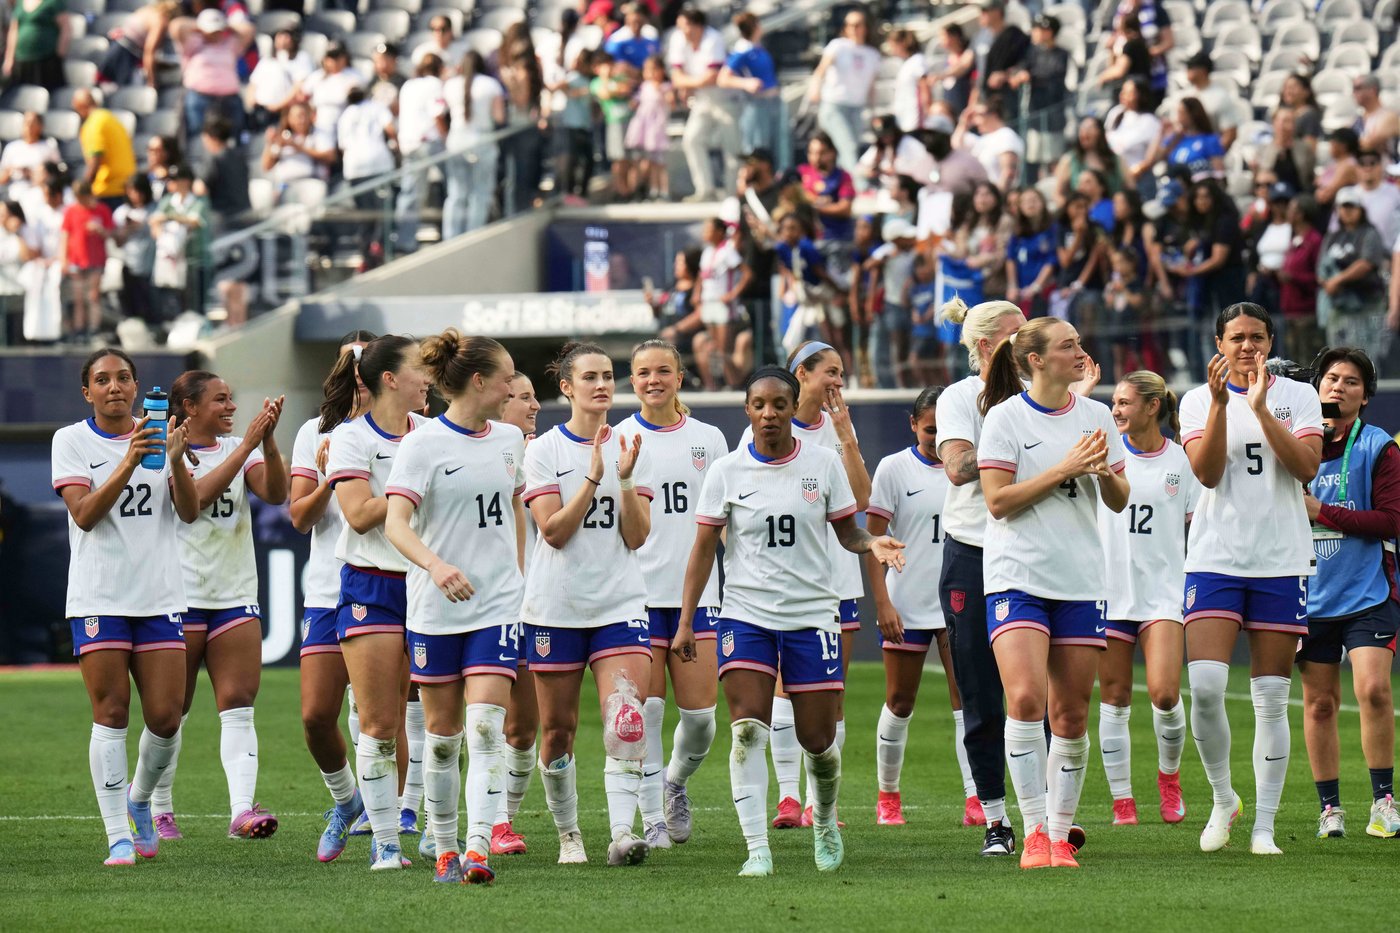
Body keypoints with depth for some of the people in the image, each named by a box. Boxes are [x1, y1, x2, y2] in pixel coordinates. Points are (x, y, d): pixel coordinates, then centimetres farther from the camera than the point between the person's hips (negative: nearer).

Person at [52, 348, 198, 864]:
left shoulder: (159, 436, 9)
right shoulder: (71, 440, 1)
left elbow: (190, 512, 0)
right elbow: (84, 513, -12)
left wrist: (176, 460, -18)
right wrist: (129, 462, -23)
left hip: (159, 598, 3)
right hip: (98, 599, -3)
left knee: (166, 716, -3)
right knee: (111, 713, -7)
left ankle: (139, 800, 25)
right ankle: (118, 836, -2)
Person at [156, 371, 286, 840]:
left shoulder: (239, 448, 10)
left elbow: (275, 493, -4)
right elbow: (196, 496, -21)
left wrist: (268, 440, -19)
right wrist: (248, 443, -23)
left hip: (236, 595, 4)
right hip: (180, 594, -4)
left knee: (238, 705, -8)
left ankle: (243, 810, -18)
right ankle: (158, 810, 17)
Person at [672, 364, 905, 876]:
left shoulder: (824, 463, 2)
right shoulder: (727, 471, 1)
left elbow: (847, 531, 7)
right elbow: (703, 549, 4)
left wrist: (873, 543, -17)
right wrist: (685, 621, -1)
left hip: (812, 613, 0)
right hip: (746, 615, 0)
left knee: (817, 738, 2)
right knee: (748, 728, -16)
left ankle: (825, 823, 32)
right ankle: (757, 849, -15)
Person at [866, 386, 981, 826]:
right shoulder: (893, 469, -3)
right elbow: (872, 540, -3)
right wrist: (882, 602, -10)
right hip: (907, 606, -2)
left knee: (968, 700, -9)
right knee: (900, 702, 7)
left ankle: (976, 799, -14)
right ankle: (888, 796, 23)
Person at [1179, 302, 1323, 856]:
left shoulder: (1298, 397, 5)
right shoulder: (1198, 400, 6)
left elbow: (1306, 467, -10)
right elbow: (1207, 472, -9)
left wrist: (1261, 408, -17)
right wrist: (1220, 402, -18)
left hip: (1281, 561, 0)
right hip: (1215, 558, 0)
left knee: (1272, 701, 0)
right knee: (1204, 685, -16)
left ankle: (1264, 826, 5)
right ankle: (1222, 799, 6)